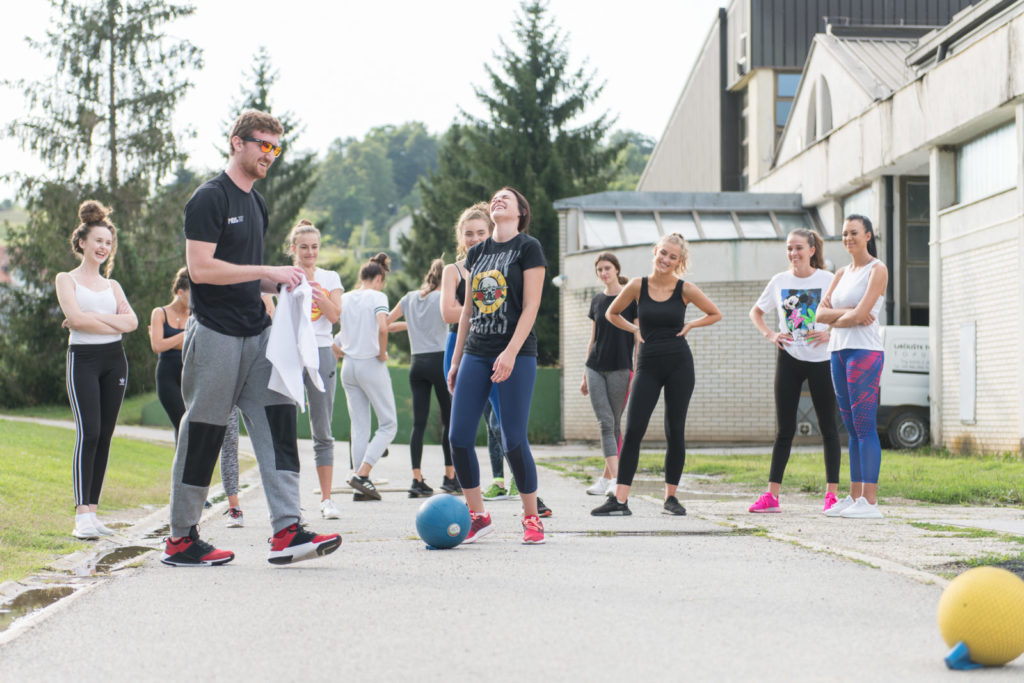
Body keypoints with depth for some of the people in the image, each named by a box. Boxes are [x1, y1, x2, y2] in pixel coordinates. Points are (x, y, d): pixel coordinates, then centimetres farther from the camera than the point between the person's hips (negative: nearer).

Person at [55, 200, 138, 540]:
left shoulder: (112, 285, 18)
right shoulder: (66, 279, 6)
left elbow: (131, 321, 2)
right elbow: (75, 317, -11)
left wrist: (92, 317, -8)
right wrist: (112, 322, -4)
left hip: (114, 360, 5)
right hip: (83, 359, -5)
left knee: (105, 436, 1)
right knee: (88, 434, -16)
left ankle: (92, 511, 6)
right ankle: (82, 515, -20)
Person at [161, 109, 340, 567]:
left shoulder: (256, 203, 19)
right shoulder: (210, 199, -9)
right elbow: (201, 269, -18)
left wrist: (283, 283, 6)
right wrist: (268, 272, -18)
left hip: (257, 333, 8)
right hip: (216, 335, -8)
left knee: (277, 422, -4)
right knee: (202, 433, -1)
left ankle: (286, 532, -8)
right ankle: (181, 539, 10)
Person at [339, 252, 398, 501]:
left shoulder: (343, 299, 8)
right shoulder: (377, 296, -7)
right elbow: (382, 327, -23)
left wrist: (341, 350, 13)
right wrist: (382, 353, -9)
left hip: (348, 366, 6)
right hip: (371, 366, -6)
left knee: (359, 428, 9)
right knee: (388, 424, 4)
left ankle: (360, 488, 6)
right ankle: (362, 474, -11)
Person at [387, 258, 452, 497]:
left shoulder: (409, 298, 10)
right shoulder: (443, 298, -3)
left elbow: (385, 325, 15)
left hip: (416, 363, 4)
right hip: (439, 361, -4)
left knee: (419, 422, 1)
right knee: (449, 419, 6)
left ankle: (417, 479, -7)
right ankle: (450, 475, 9)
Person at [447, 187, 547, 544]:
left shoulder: (528, 247, -1)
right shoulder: (477, 252, 15)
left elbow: (531, 306, -8)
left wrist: (511, 352, -18)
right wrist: (456, 360, 15)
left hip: (516, 354, -5)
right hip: (476, 353, 5)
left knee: (513, 440, -7)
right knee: (459, 437, -3)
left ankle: (532, 518, 8)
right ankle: (477, 516, 10)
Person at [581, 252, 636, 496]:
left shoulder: (630, 298, -2)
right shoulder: (597, 300, 13)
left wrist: (637, 373, -10)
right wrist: (585, 375, 17)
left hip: (620, 368, -4)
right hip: (595, 368, 4)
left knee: (614, 424, 1)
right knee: (605, 422, -8)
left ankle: (607, 477, 9)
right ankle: (616, 479, -14)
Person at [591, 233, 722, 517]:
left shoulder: (685, 290, -1)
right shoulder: (637, 286, 0)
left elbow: (715, 314, 13)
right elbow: (612, 314, 15)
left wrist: (690, 325, 1)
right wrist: (635, 329, 3)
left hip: (679, 364, 0)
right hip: (648, 364, 0)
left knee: (675, 432, 3)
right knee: (633, 430, -7)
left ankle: (671, 496, 15)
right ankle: (619, 499, -9)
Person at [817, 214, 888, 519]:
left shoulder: (877, 270, -4)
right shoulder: (842, 273, 18)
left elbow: (860, 315, -14)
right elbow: (820, 314, 8)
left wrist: (835, 319, 2)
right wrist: (848, 313, -8)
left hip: (865, 351, -8)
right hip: (839, 351, 8)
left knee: (865, 426, -11)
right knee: (852, 428, 9)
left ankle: (870, 502, -13)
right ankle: (854, 497, 11)